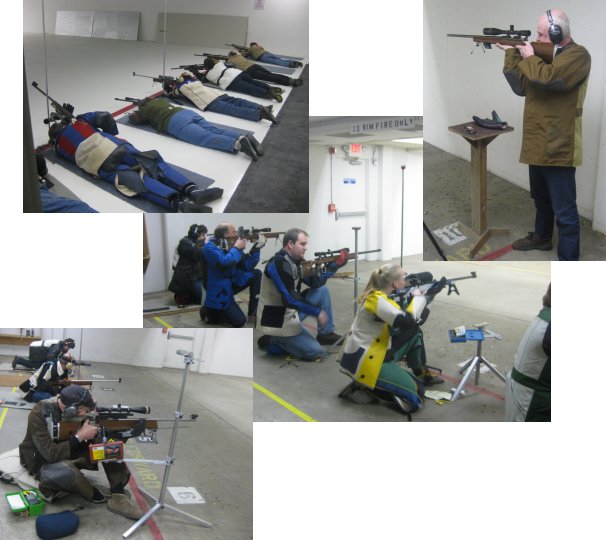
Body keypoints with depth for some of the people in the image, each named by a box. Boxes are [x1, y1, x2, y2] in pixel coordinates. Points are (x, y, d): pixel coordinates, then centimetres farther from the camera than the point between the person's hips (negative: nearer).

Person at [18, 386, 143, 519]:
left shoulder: (70, 413, -8)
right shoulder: (39, 414, -27)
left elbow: (90, 440, -1)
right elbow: (51, 454, -32)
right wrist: (80, 436, -29)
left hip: (69, 456, 7)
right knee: (65, 472, -41)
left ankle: (118, 496, -13)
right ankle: (96, 495, -11)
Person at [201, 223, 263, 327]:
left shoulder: (232, 246, 3)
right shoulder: (210, 247, -19)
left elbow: (247, 266, 2)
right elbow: (224, 263, -37)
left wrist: (256, 248, -10)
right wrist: (236, 248, -23)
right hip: (219, 291, -8)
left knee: (256, 274, -4)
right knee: (240, 322, -13)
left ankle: (253, 312, 1)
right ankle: (208, 311, 9)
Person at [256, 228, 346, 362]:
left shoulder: (295, 261, 7)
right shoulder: (278, 264, -22)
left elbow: (314, 282, 6)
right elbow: (290, 298, -27)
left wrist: (334, 265, -5)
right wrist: (317, 312, -22)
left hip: (291, 311, 9)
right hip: (280, 322, -9)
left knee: (322, 290, 7)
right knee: (317, 352, -9)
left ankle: (326, 334, 12)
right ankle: (273, 342, 2)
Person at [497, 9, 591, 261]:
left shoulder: (578, 55, -13)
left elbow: (548, 78, -29)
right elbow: (521, 86, 10)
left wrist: (529, 57, -12)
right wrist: (512, 55, 2)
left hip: (558, 148, -9)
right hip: (538, 144, 9)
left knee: (564, 211, -5)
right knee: (541, 199, 26)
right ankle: (541, 237, 46)